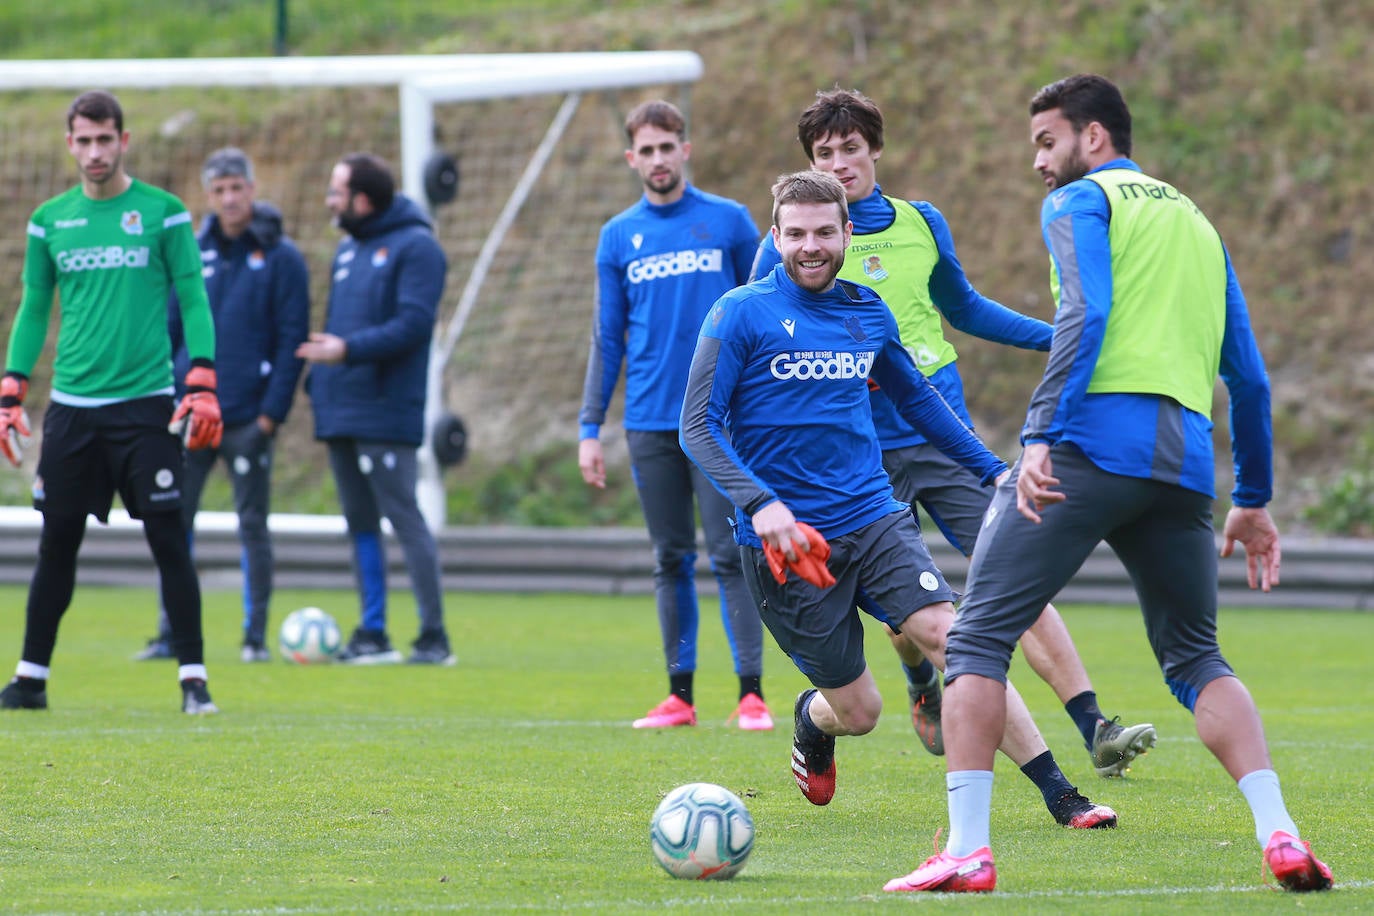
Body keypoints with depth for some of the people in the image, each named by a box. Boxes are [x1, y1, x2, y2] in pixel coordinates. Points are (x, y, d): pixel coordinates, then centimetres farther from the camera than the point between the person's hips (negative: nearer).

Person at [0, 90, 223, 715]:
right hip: (71, 406, 2)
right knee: (57, 545, 5)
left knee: (169, 541, -6)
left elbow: (194, 301, 1)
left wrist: (202, 386, -9)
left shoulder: (163, 213, 1)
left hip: (146, 405, -2)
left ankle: (193, 679, -1)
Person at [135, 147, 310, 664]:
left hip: (249, 420, -3)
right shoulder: (191, 254, 8)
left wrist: (271, 413, -11)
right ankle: (171, 634, 7)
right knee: (174, 522, 2)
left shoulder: (281, 258, -3)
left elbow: (291, 340, -5)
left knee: (252, 525, 2)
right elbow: (168, 329, 11)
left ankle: (256, 635, 8)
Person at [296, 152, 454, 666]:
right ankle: (372, 634, 14)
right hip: (341, 412, 9)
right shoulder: (348, 248, 18)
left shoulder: (414, 247, -8)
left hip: (386, 414, -9)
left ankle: (434, 638, -7)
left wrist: (349, 349, -25)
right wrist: (317, 380, 12)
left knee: (404, 518, -9)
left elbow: (413, 325, -17)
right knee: (360, 523, 10)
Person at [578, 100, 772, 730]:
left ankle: (751, 694, -5)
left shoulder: (728, 222, 3)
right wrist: (590, 428, 7)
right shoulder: (619, 238, 9)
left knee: (731, 555, -7)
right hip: (650, 423, 3)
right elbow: (608, 340, 13)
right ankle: (680, 695, 10)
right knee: (671, 560, 6)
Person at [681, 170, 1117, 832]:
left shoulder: (868, 313, 10)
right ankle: (812, 720, 37)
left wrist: (993, 471, 25)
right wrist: (760, 504, -23)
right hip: (786, 541, -3)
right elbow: (699, 428, -9)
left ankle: (1059, 796, -22)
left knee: (944, 632, -19)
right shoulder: (741, 315, -6)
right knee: (858, 711, -2)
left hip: (874, 521, 3)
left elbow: (916, 397, 27)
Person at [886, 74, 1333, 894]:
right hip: (1186, 460, 6)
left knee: (979, 638, 0)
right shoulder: (1196, 223, 27)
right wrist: (1255, 501, 31)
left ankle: (967, 850, -11)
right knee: (1195, 660, 18)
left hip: (1094, 441, -6)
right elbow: (1248, 375, 25)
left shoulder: (1081, 201, 8)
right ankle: (1280, 835, -1)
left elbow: (1085, 318, -11)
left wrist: (1041, 437, -19)